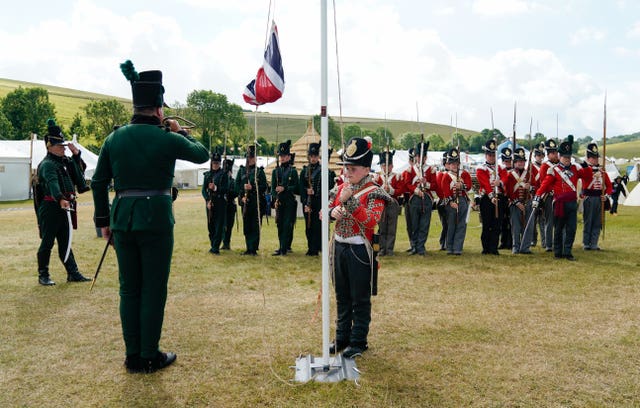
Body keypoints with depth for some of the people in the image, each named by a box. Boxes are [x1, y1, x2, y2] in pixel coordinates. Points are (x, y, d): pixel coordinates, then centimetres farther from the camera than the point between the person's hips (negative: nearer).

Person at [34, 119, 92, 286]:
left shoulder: (64, 160, 12)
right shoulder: (47, 164, -14)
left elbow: (80, 171, 24)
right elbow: (52, 183, -33)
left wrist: (76, 154, 8)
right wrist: (60, 199, -50)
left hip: (64, 208, 8)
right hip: (51, 208, -8)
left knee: (65, 242, 12)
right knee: (47, 242, 2)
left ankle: (73, 273, 16)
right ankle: (43, 275, 13)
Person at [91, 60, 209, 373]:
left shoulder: (114, 138, 6)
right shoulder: (167, 139, -7)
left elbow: (99, 182, 9)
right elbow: (202, 154, 9)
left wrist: (103, 221, 16)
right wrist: (180, 132, 21)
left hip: (122, 219, 5)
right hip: (156, 220, -4)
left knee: (129, 288, 13)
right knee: (153, 289, 6)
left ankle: (133, 356, 22)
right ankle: (150, 356, 15)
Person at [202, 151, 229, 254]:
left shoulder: (224, 174, 1)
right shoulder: (207, 174, 12)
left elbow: (226, 189, -5)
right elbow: (203, 190, 7)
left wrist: (216, 188, -20)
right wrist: (207, 200, -7)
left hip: (220, 202, -4)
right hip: (209, 202, 4)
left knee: (219, 225, -6)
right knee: (210, 225, 7)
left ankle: (216, 247, -5)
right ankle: (213, 245, 18)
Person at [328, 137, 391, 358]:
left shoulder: (374, 193, -10)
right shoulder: (341, 188, 8)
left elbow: (371, 221, -23)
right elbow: (325, 212, 10)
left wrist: (350, 200, -28)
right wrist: (333, 211, -13)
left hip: (360, 251, -6)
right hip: (339, 247, 6)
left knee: (360, 299, 5)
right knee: (342, 297, 16)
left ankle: (358, 342, 18)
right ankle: (342, 337, 28)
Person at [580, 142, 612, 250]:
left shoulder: (602, 170, 13)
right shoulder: (585, 168, -1)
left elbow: (609, 185, 13)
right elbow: (585, 173, -27)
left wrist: (606, 195, -3)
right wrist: (596, 169, -41)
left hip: (600, 199, 5)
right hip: (589, 199, -5)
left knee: (597, 223, 6)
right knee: (587, 222, -2)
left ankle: (594, 244, 12)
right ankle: (586, 244, 5)